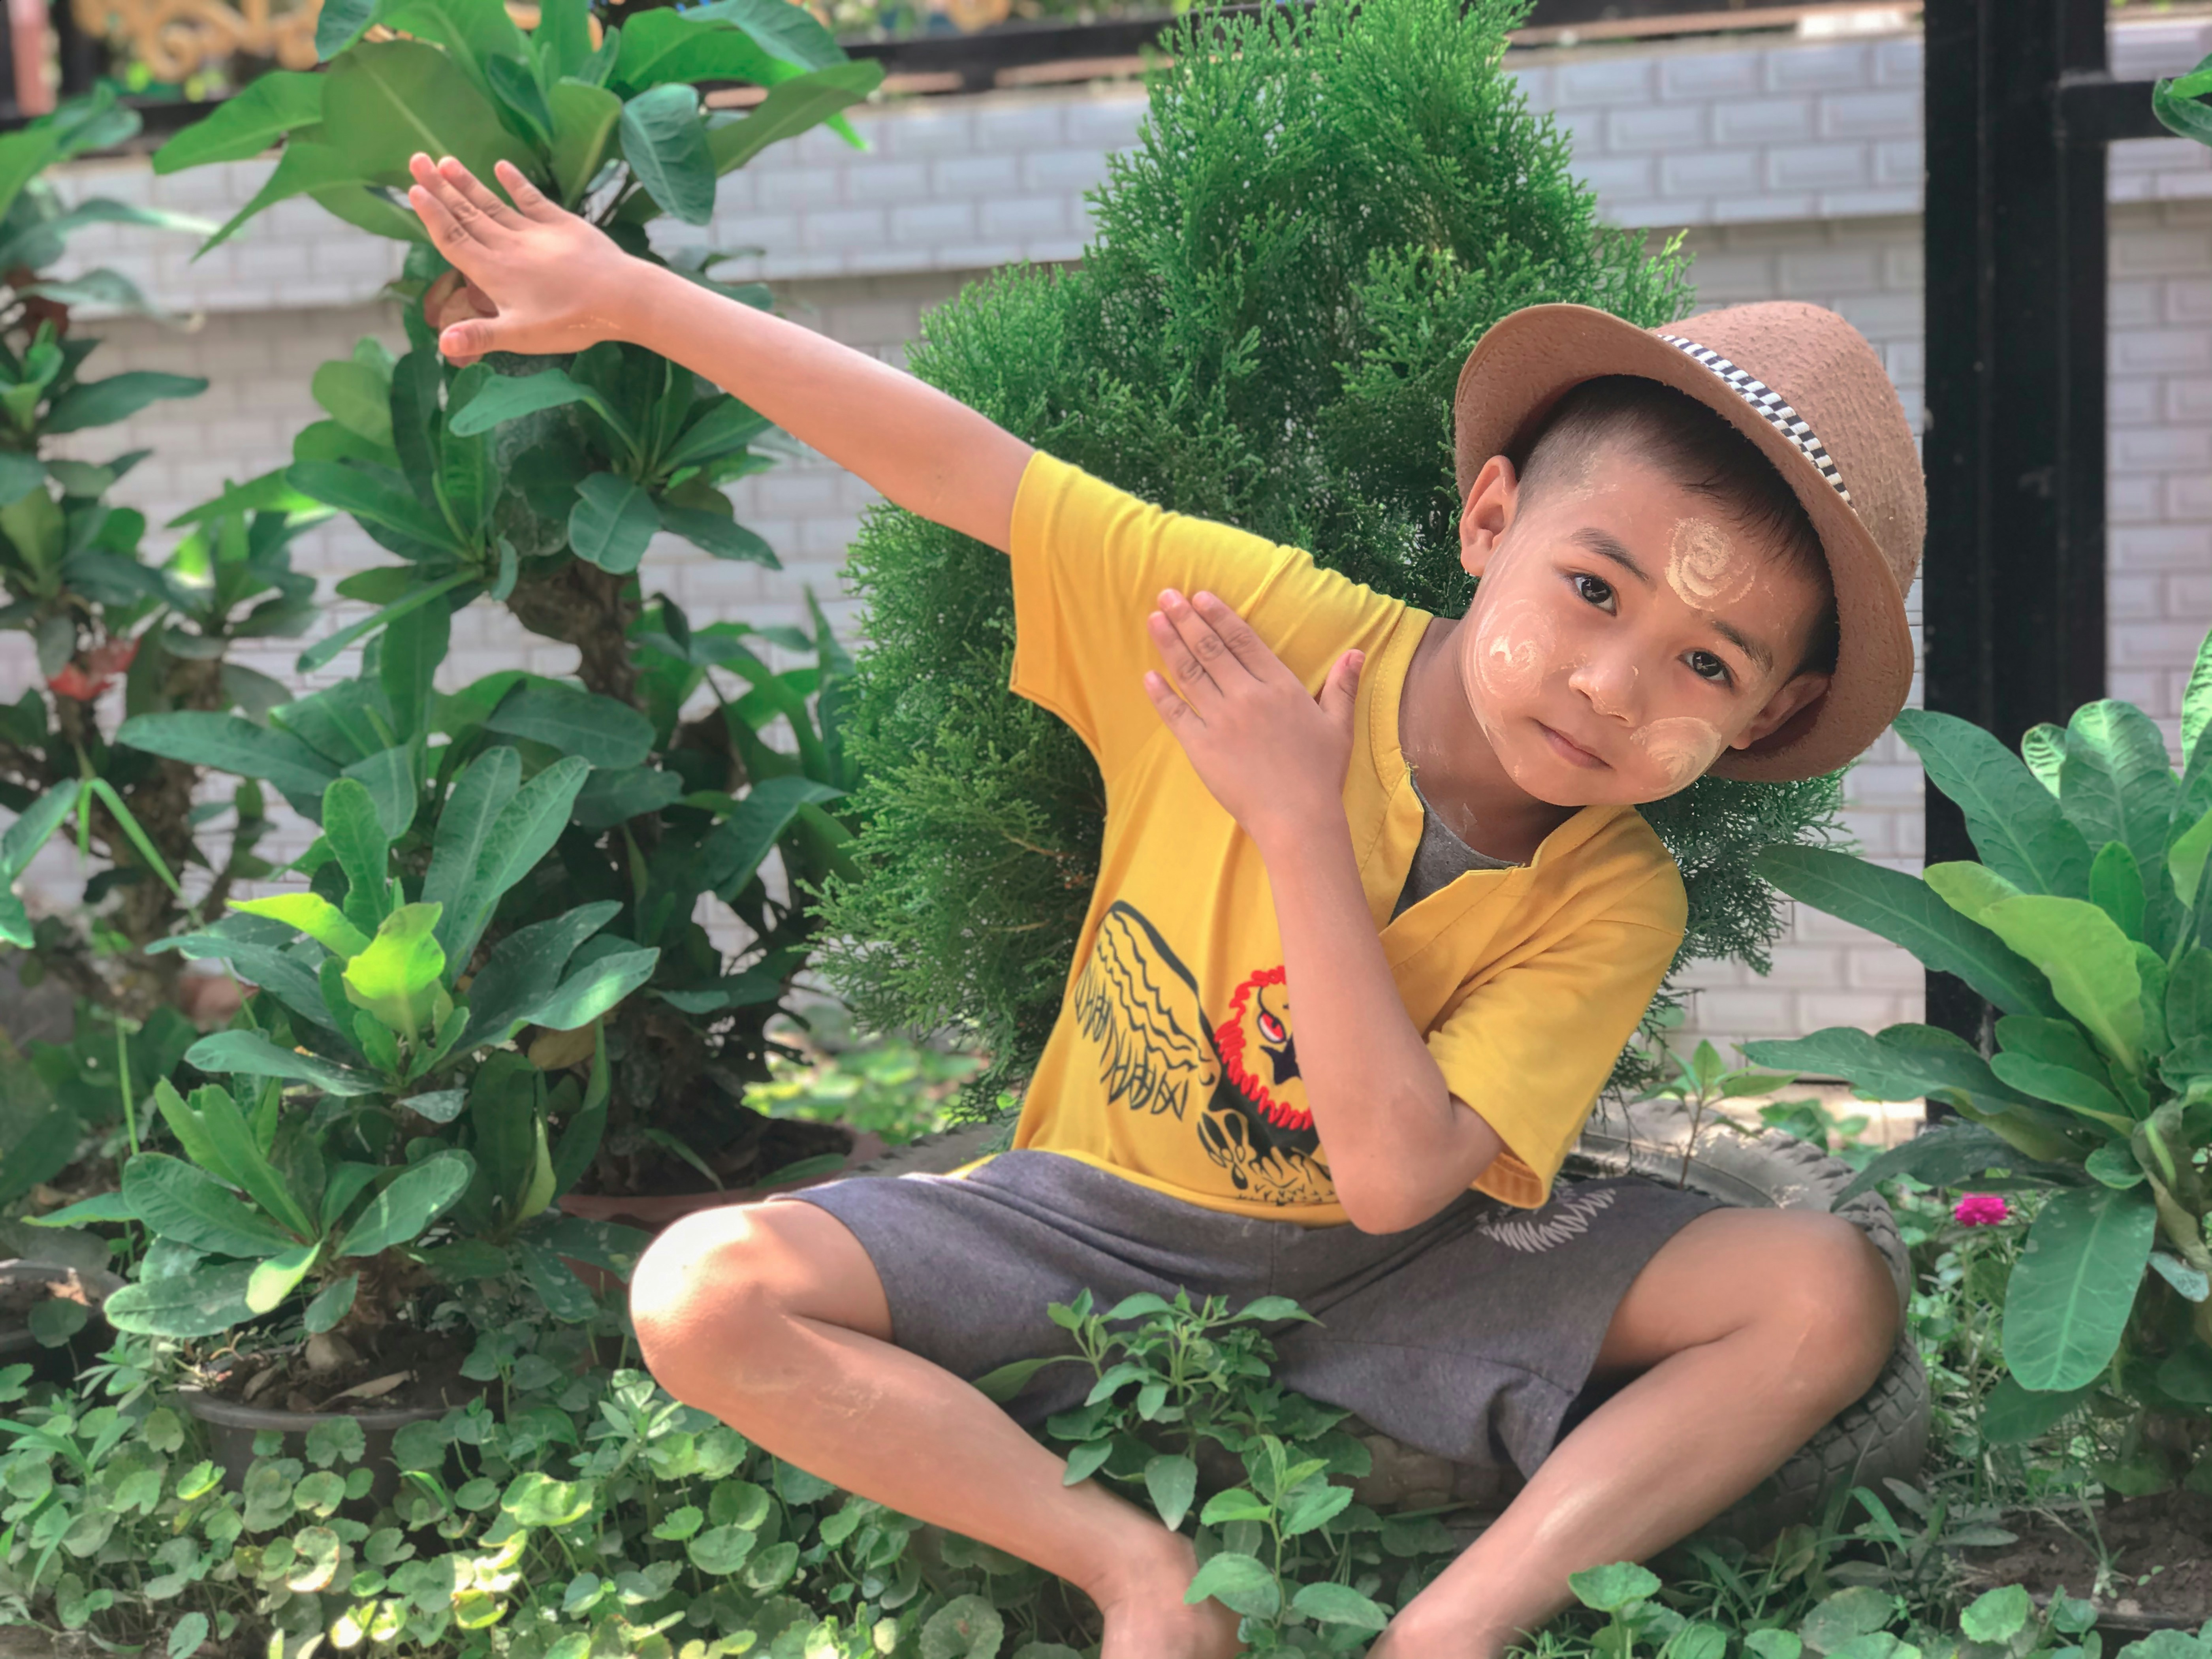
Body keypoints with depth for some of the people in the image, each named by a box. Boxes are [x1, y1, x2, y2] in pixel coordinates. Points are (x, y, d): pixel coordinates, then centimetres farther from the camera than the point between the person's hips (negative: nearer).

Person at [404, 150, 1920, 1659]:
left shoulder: (1614, 904, -18)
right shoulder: (1261, 625, -17)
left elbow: (1395, 1178, -29)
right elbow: (959, 462, -13)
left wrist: (1299, 821, -32)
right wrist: (628, 297, -11)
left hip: (1388, 1273, 0)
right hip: (1101, 1223, 1)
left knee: (1831, 1294, -21)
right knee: (703, 1293, -24)